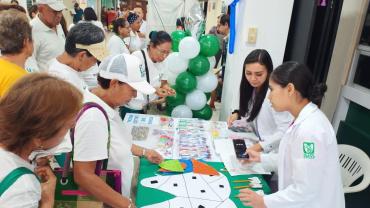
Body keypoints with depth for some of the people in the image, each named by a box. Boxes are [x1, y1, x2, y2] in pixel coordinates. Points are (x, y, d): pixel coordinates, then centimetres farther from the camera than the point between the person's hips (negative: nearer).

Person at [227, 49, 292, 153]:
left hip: (272, 152, -7)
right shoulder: (254, 88, 5)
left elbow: (285, 132, -23)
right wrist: (238, 114, 1)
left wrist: (260, 147, -31)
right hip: (257, 141, 7)